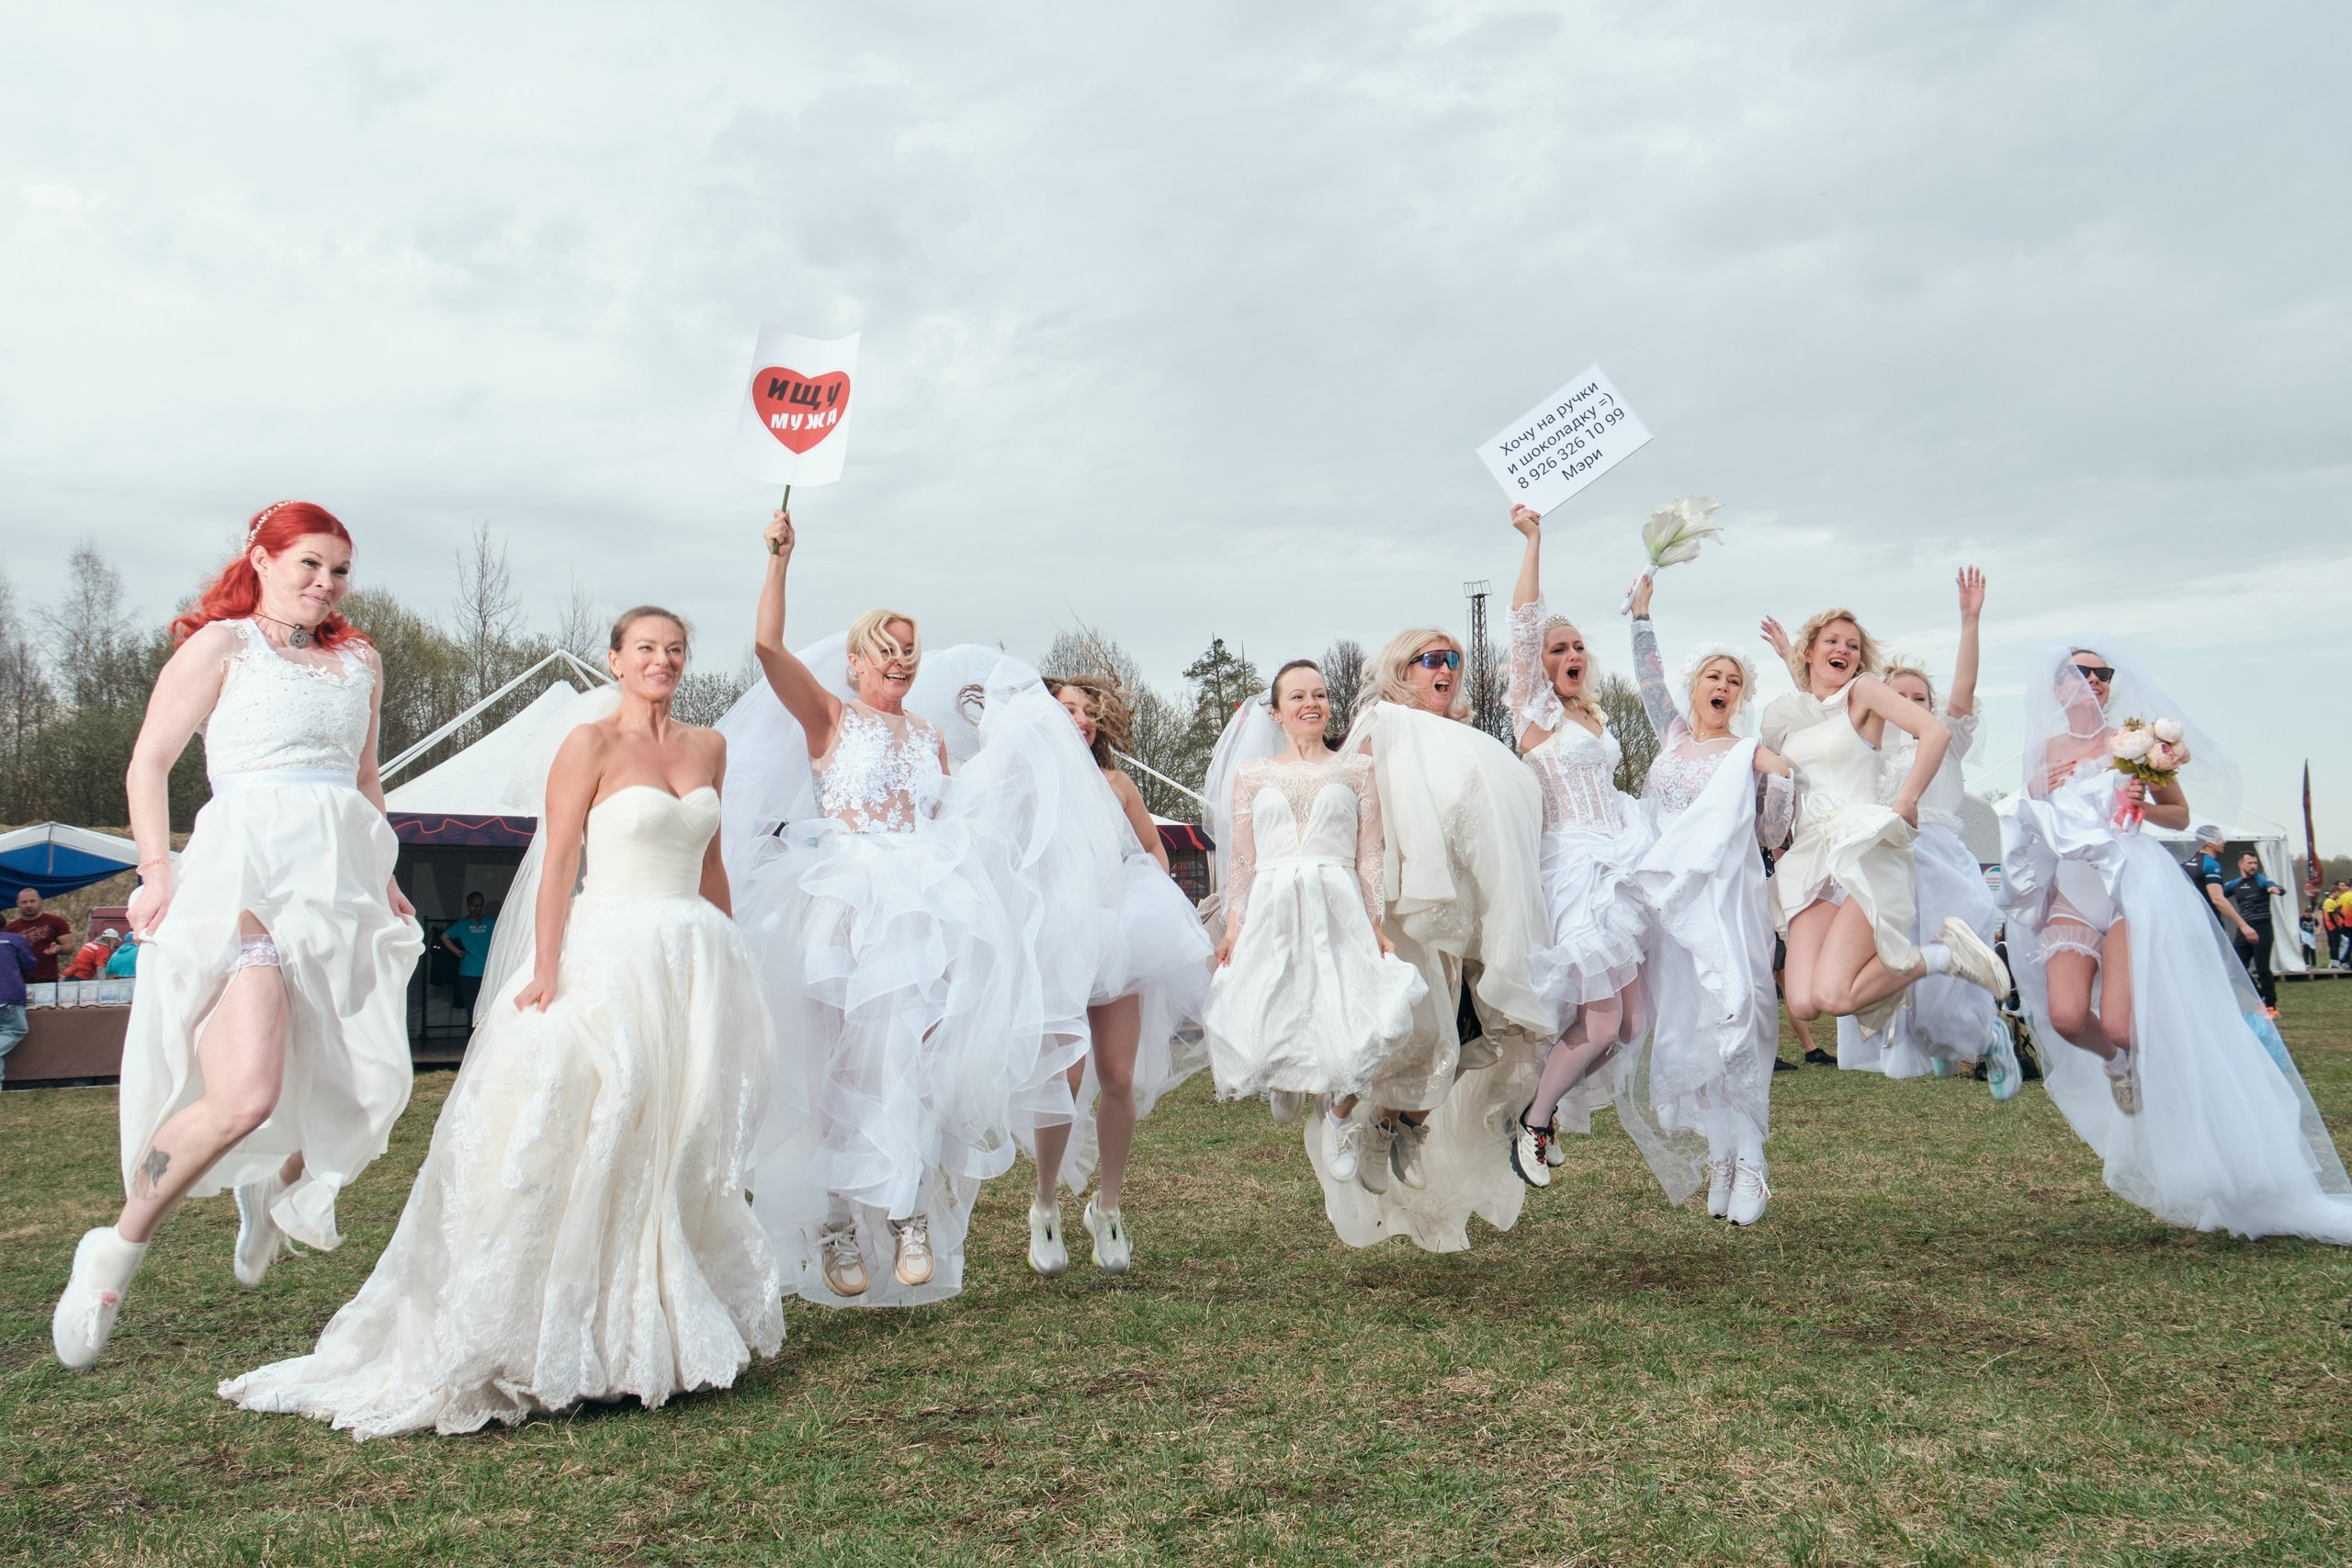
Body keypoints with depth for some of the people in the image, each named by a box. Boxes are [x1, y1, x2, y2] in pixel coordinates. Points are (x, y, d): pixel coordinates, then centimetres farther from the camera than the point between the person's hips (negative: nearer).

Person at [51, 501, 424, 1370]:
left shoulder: (360, 661, 19)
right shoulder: (221, 644, 3)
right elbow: (150, 762, 1)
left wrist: (384, 877, 21)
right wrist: (157, 869, -9)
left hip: (343, 883, 6)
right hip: (245, 879, -6)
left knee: (377, 1085, 5)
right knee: (244, 1095, -18)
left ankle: (277, 1187, 37)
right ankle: (116, 1252, 4)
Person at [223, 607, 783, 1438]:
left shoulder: (707, 747, 11)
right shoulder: (589, 741, -5)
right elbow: (557, 864, -9)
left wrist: (729, 965, 15)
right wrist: (546, 971, -17)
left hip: (694, 962, 6)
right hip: (609, 958, -5)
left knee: (684, 1144, 9)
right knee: (585, 1142, -5)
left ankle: (665, 1327, 21)